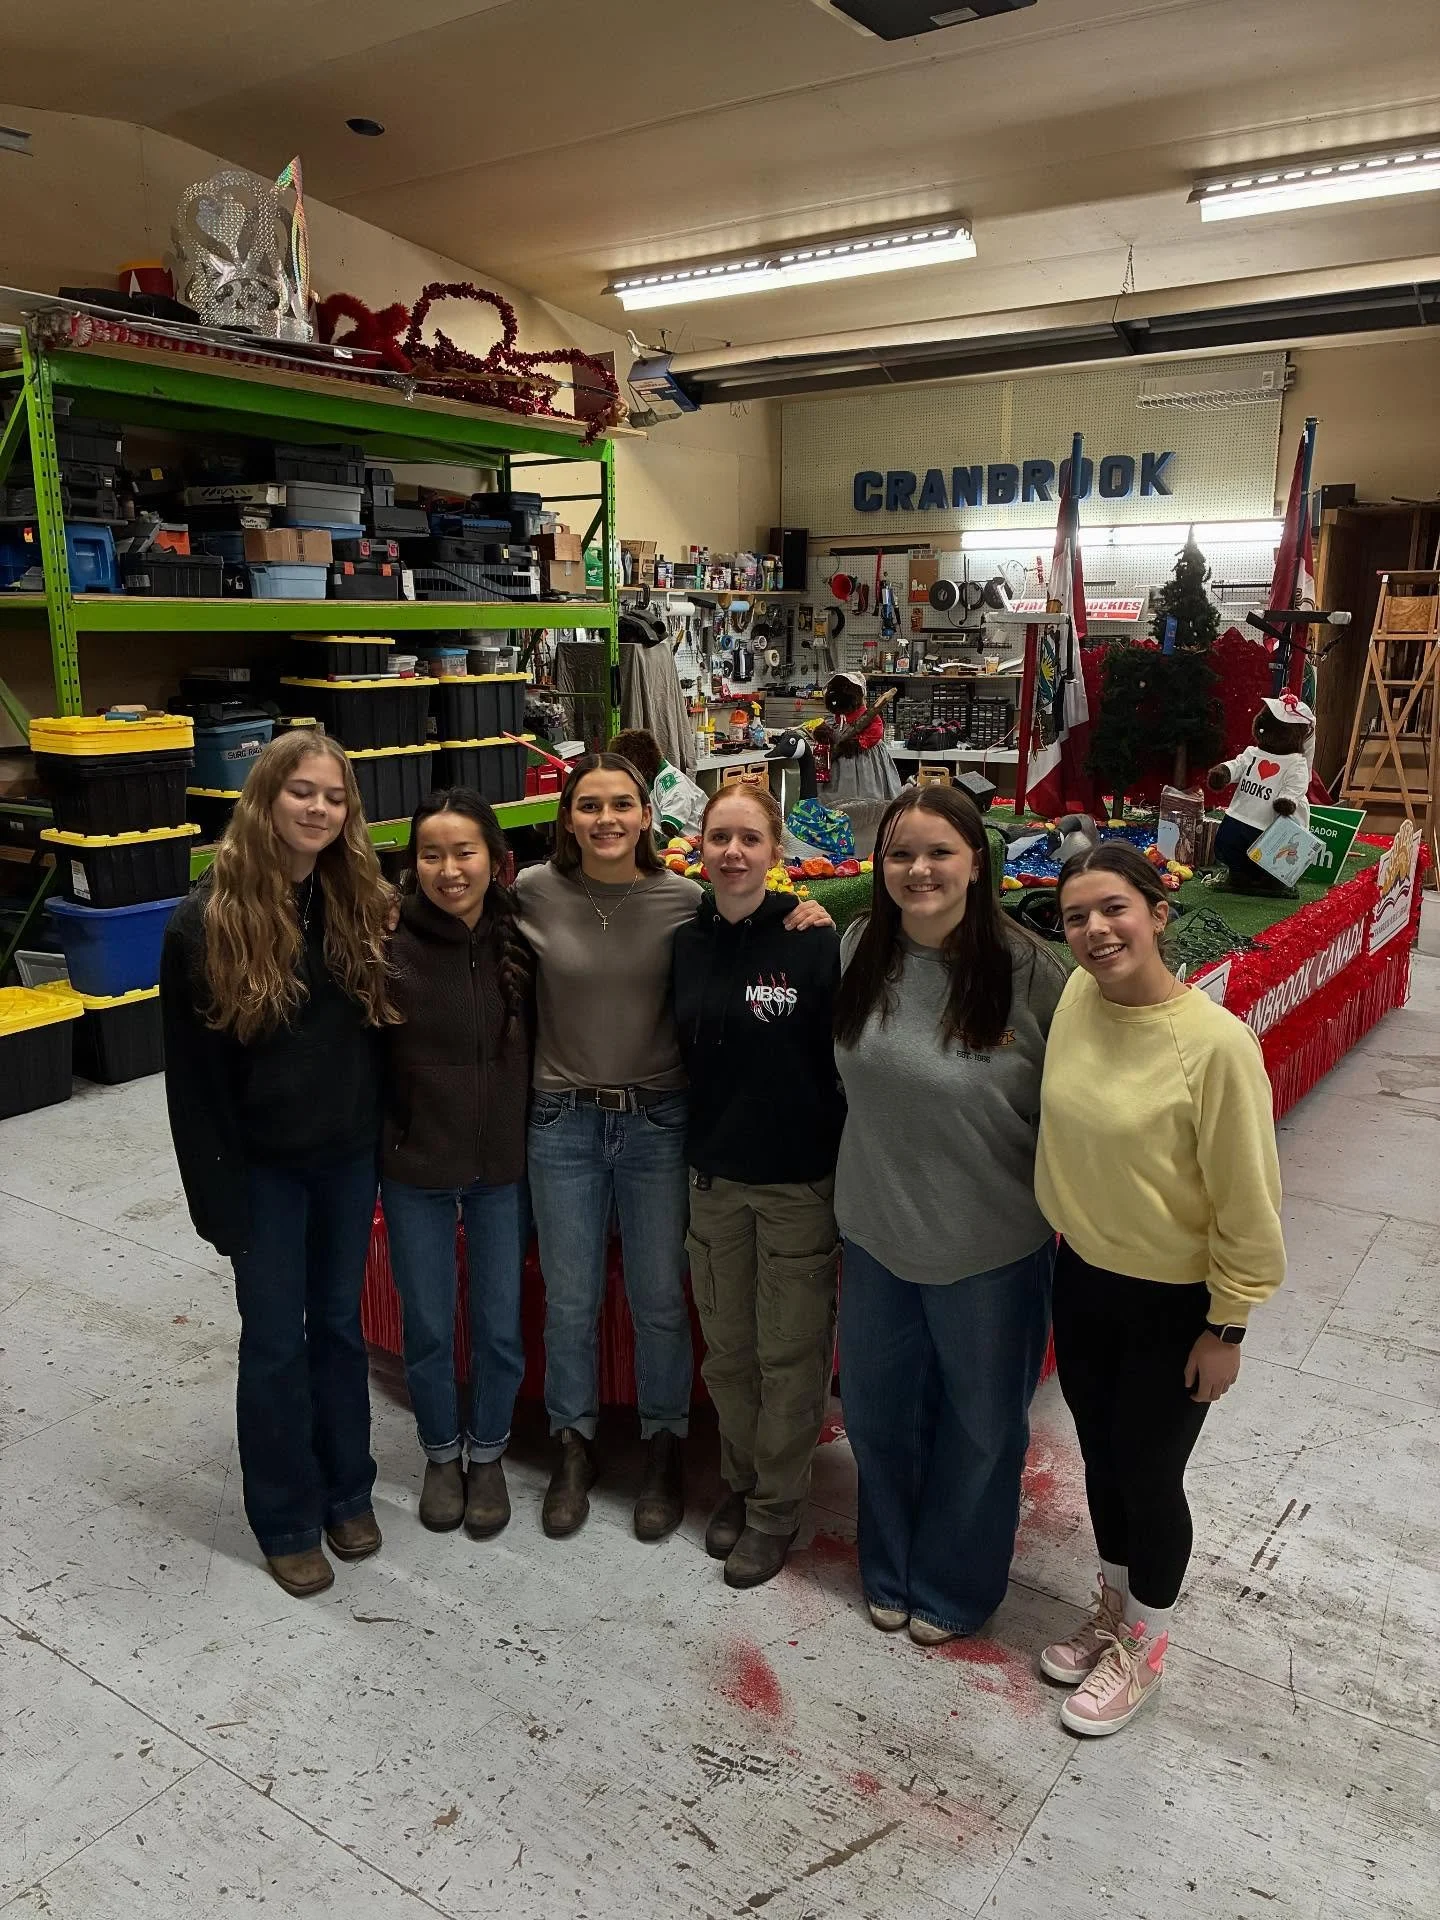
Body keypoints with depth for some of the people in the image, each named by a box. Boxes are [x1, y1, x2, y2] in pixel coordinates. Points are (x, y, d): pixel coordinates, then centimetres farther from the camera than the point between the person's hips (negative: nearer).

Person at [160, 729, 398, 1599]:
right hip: (266, 1164, -3)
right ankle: (288, 1520, 27)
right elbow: (194, 1071, -10)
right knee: (275, 1341, 9)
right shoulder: (209, 919, -13)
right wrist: (218, 1192, -11)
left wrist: (386, 1146, 0)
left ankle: (348, 1492, 35)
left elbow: (383, 1027, 3)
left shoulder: (363, 902, -3)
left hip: (350, 1156, 3)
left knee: (341, 1325, 17)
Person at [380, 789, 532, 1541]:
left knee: (500, 1323, 13)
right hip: (416, 1168, -1)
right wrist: (380, 1144, -7)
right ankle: (441, 1454, 40)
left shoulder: (521, 937, -9)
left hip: (503, 1165, 1)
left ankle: (487, 1454, 38)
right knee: (427, 1326, 14)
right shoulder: (389, 943, -14)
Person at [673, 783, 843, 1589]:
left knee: (791, 1353, 9)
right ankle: (743, 1480, 38)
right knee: (727, 1349, 17)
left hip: (801, 1181, -5)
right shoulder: (687, 945, 2)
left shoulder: (815, 942, -14)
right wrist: (698, 1147, 7)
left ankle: (777, 1507, 28)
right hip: (716, 1178, 5)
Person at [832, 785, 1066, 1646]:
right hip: (877, 1234, 4)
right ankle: (890, 1569, 47)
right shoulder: (859, 949, -7)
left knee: (980, 1424, 18)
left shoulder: (1026, 969, -20)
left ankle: (955, 1587, 44)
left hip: (991, 1248, -3)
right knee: (878, 1411, 21)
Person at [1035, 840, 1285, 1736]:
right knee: (1100, 1455, 23)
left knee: (1148, 1474, 14)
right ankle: (1115, 1608, 49)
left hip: (1173, 1303, -5)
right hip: (1083, 1277, 5)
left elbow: (1247, 1202, -18)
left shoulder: (1215, 1042, -26)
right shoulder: (1075, 997, -9)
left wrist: (1227, 1327, -11)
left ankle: (1143, 1646, 41)